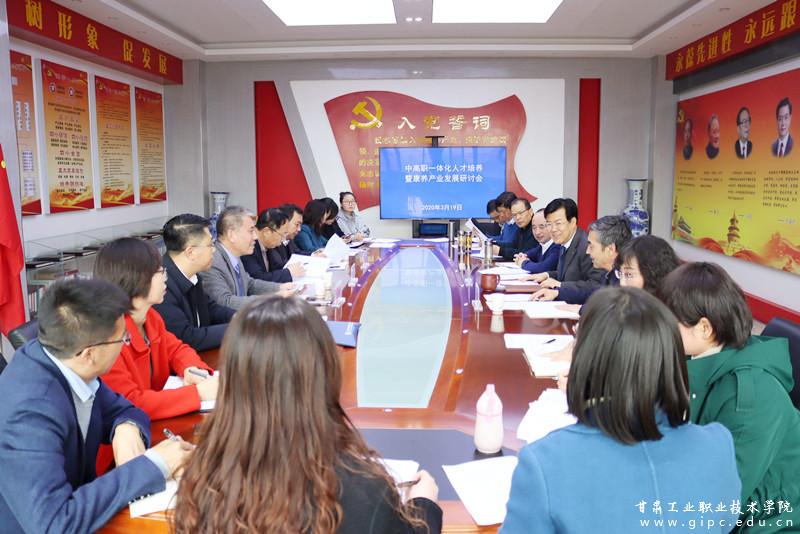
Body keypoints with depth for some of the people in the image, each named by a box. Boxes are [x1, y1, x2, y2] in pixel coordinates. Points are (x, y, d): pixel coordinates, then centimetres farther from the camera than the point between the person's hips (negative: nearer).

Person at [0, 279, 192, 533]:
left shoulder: (63, 360, -11)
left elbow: (120, 409, 4)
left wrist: (128, 429, -17)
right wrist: (152, 465, -29)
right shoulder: (30, 413, -30)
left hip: (75, 504, 6)